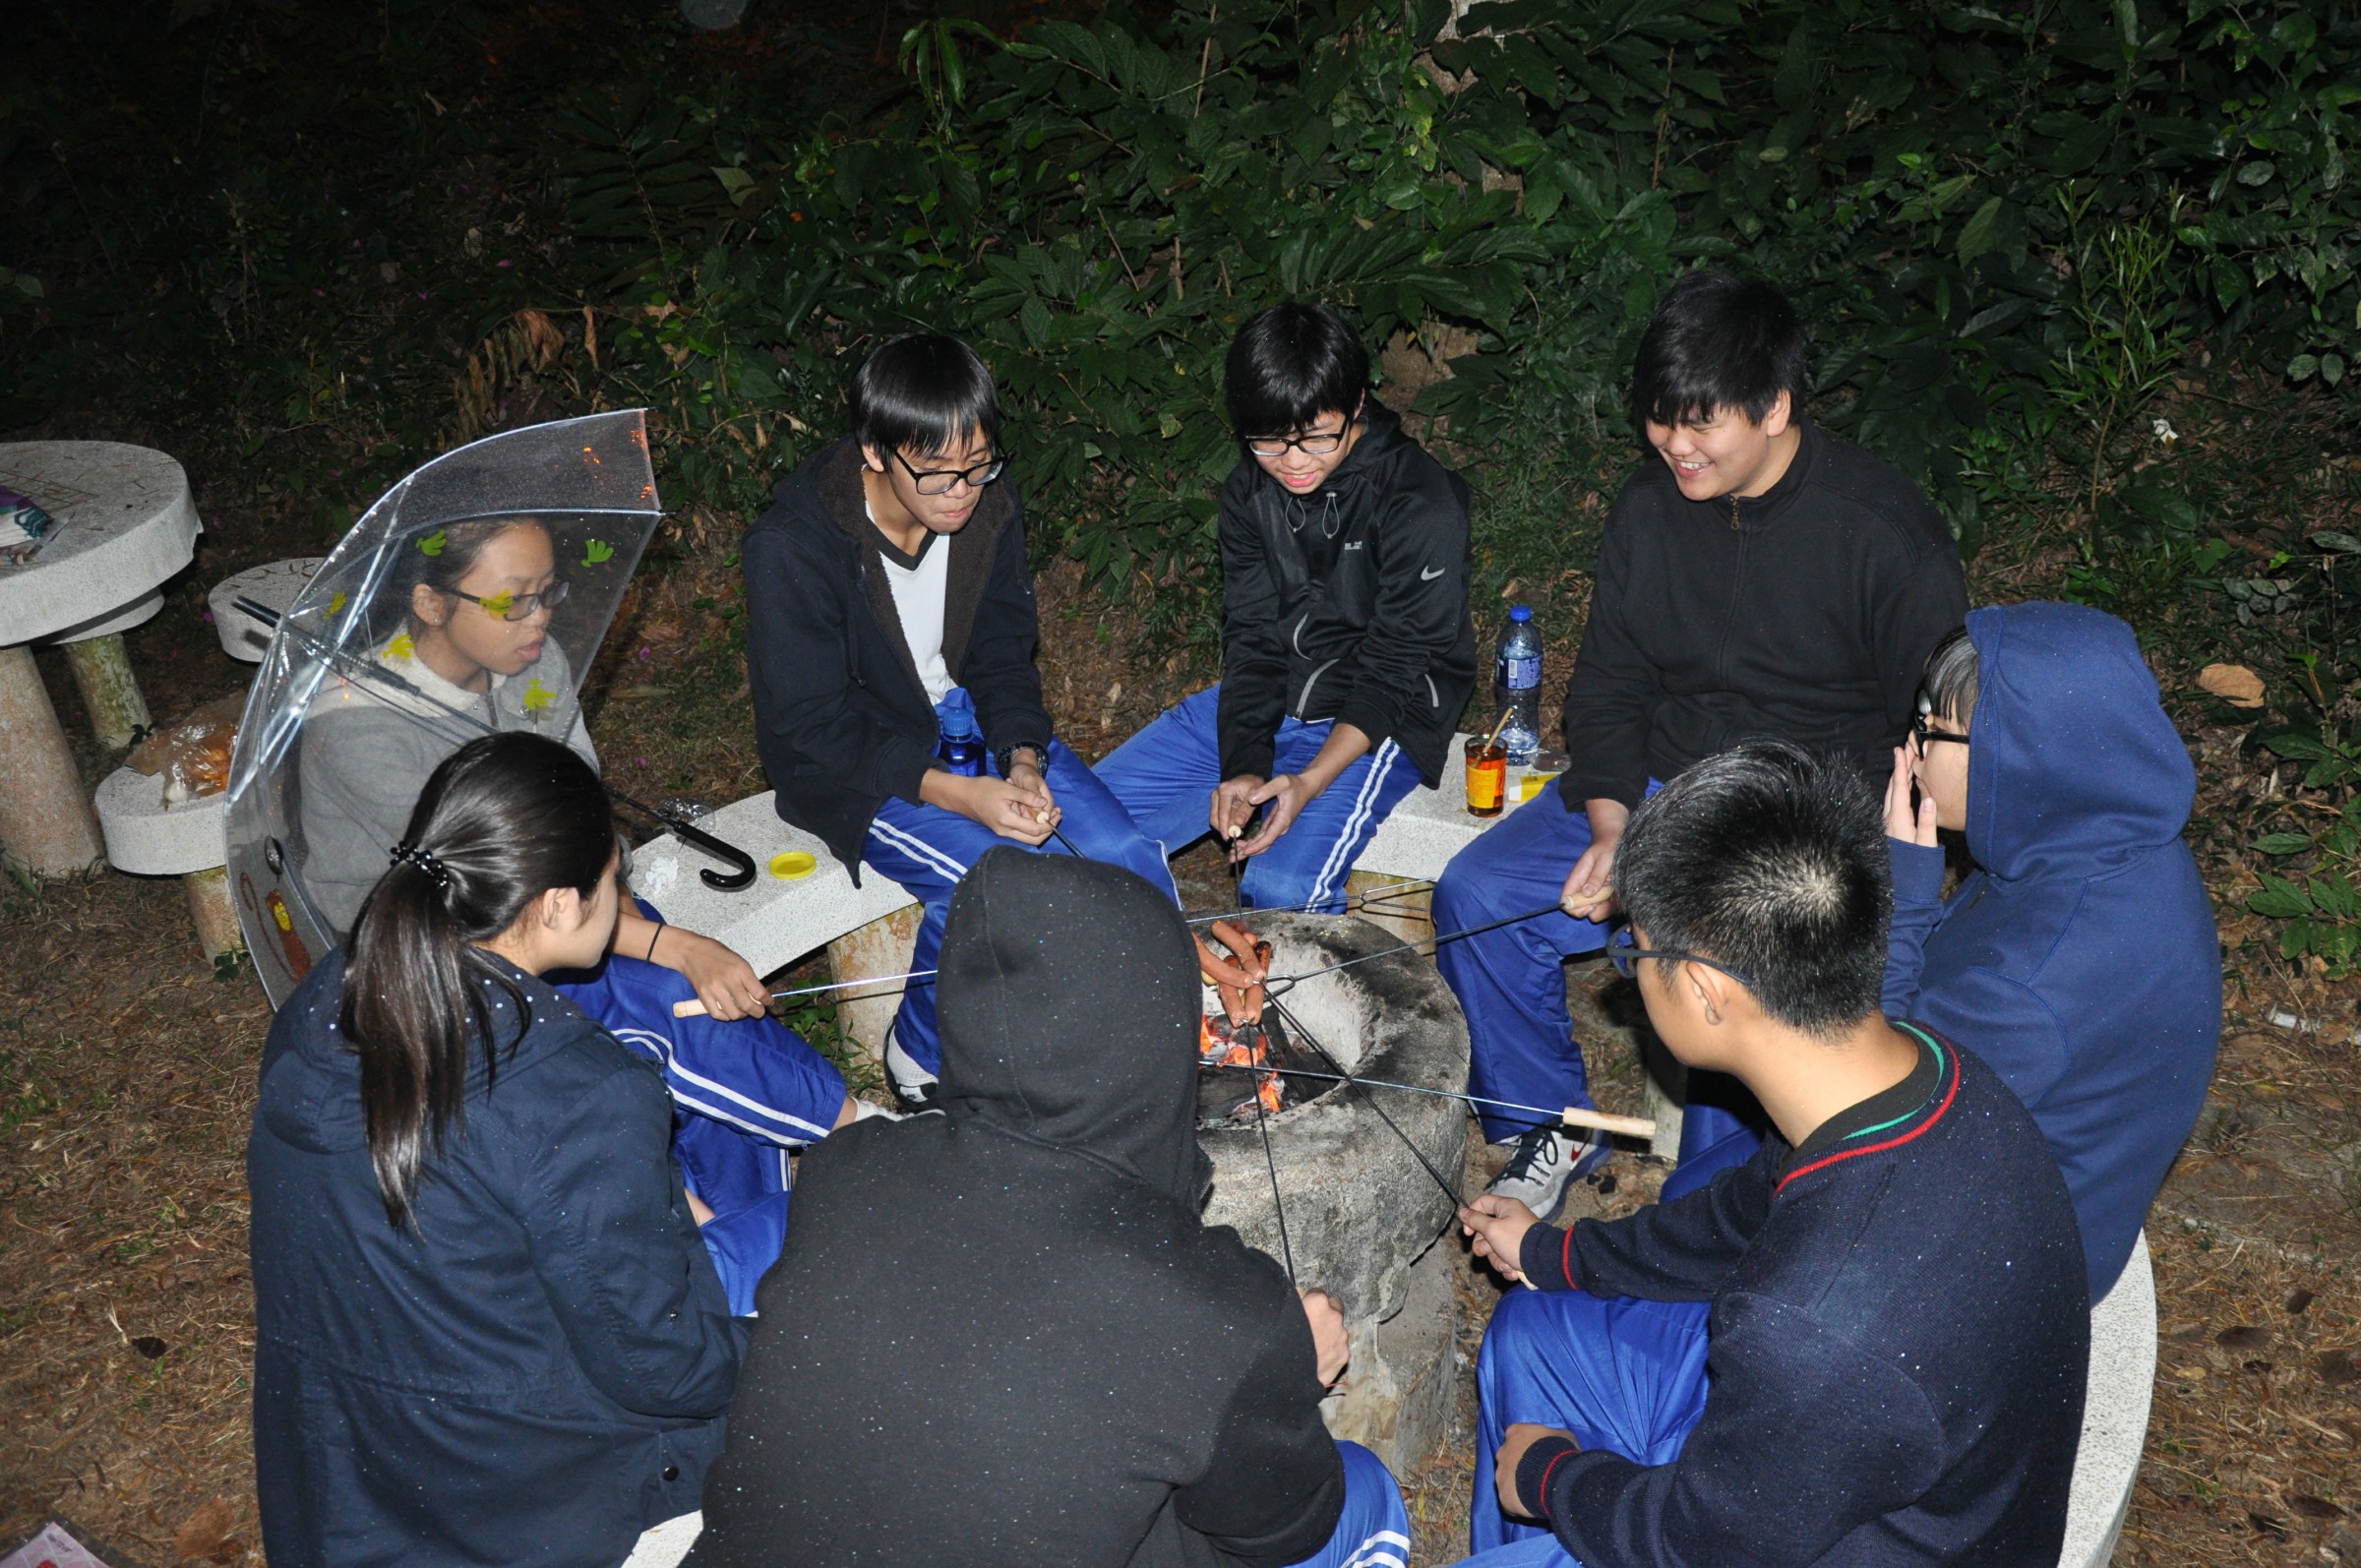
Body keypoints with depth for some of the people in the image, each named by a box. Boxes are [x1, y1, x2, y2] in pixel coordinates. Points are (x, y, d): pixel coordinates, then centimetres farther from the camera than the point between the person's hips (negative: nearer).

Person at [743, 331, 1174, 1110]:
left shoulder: (989, 510, -8)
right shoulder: (792, 548, -24)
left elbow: (1002, 656, 2)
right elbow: (809, 727, -21)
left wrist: (1024, 764, -17)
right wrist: (958, 794, -30)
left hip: (965, 719, 5)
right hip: (852, 761, -5)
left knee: (1129, 862, -12)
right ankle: (923, 1056, -2)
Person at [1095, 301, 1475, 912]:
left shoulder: (1422, 502, -17)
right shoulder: (1249, 490, 1)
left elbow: (1393, 671, -17)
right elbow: (1251, 639, -1)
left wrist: (1307, 782, -28)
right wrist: (1242, 766, -17)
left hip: (1377, 720, -6)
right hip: (1258, 704, 6)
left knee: (1282, 892, -30)